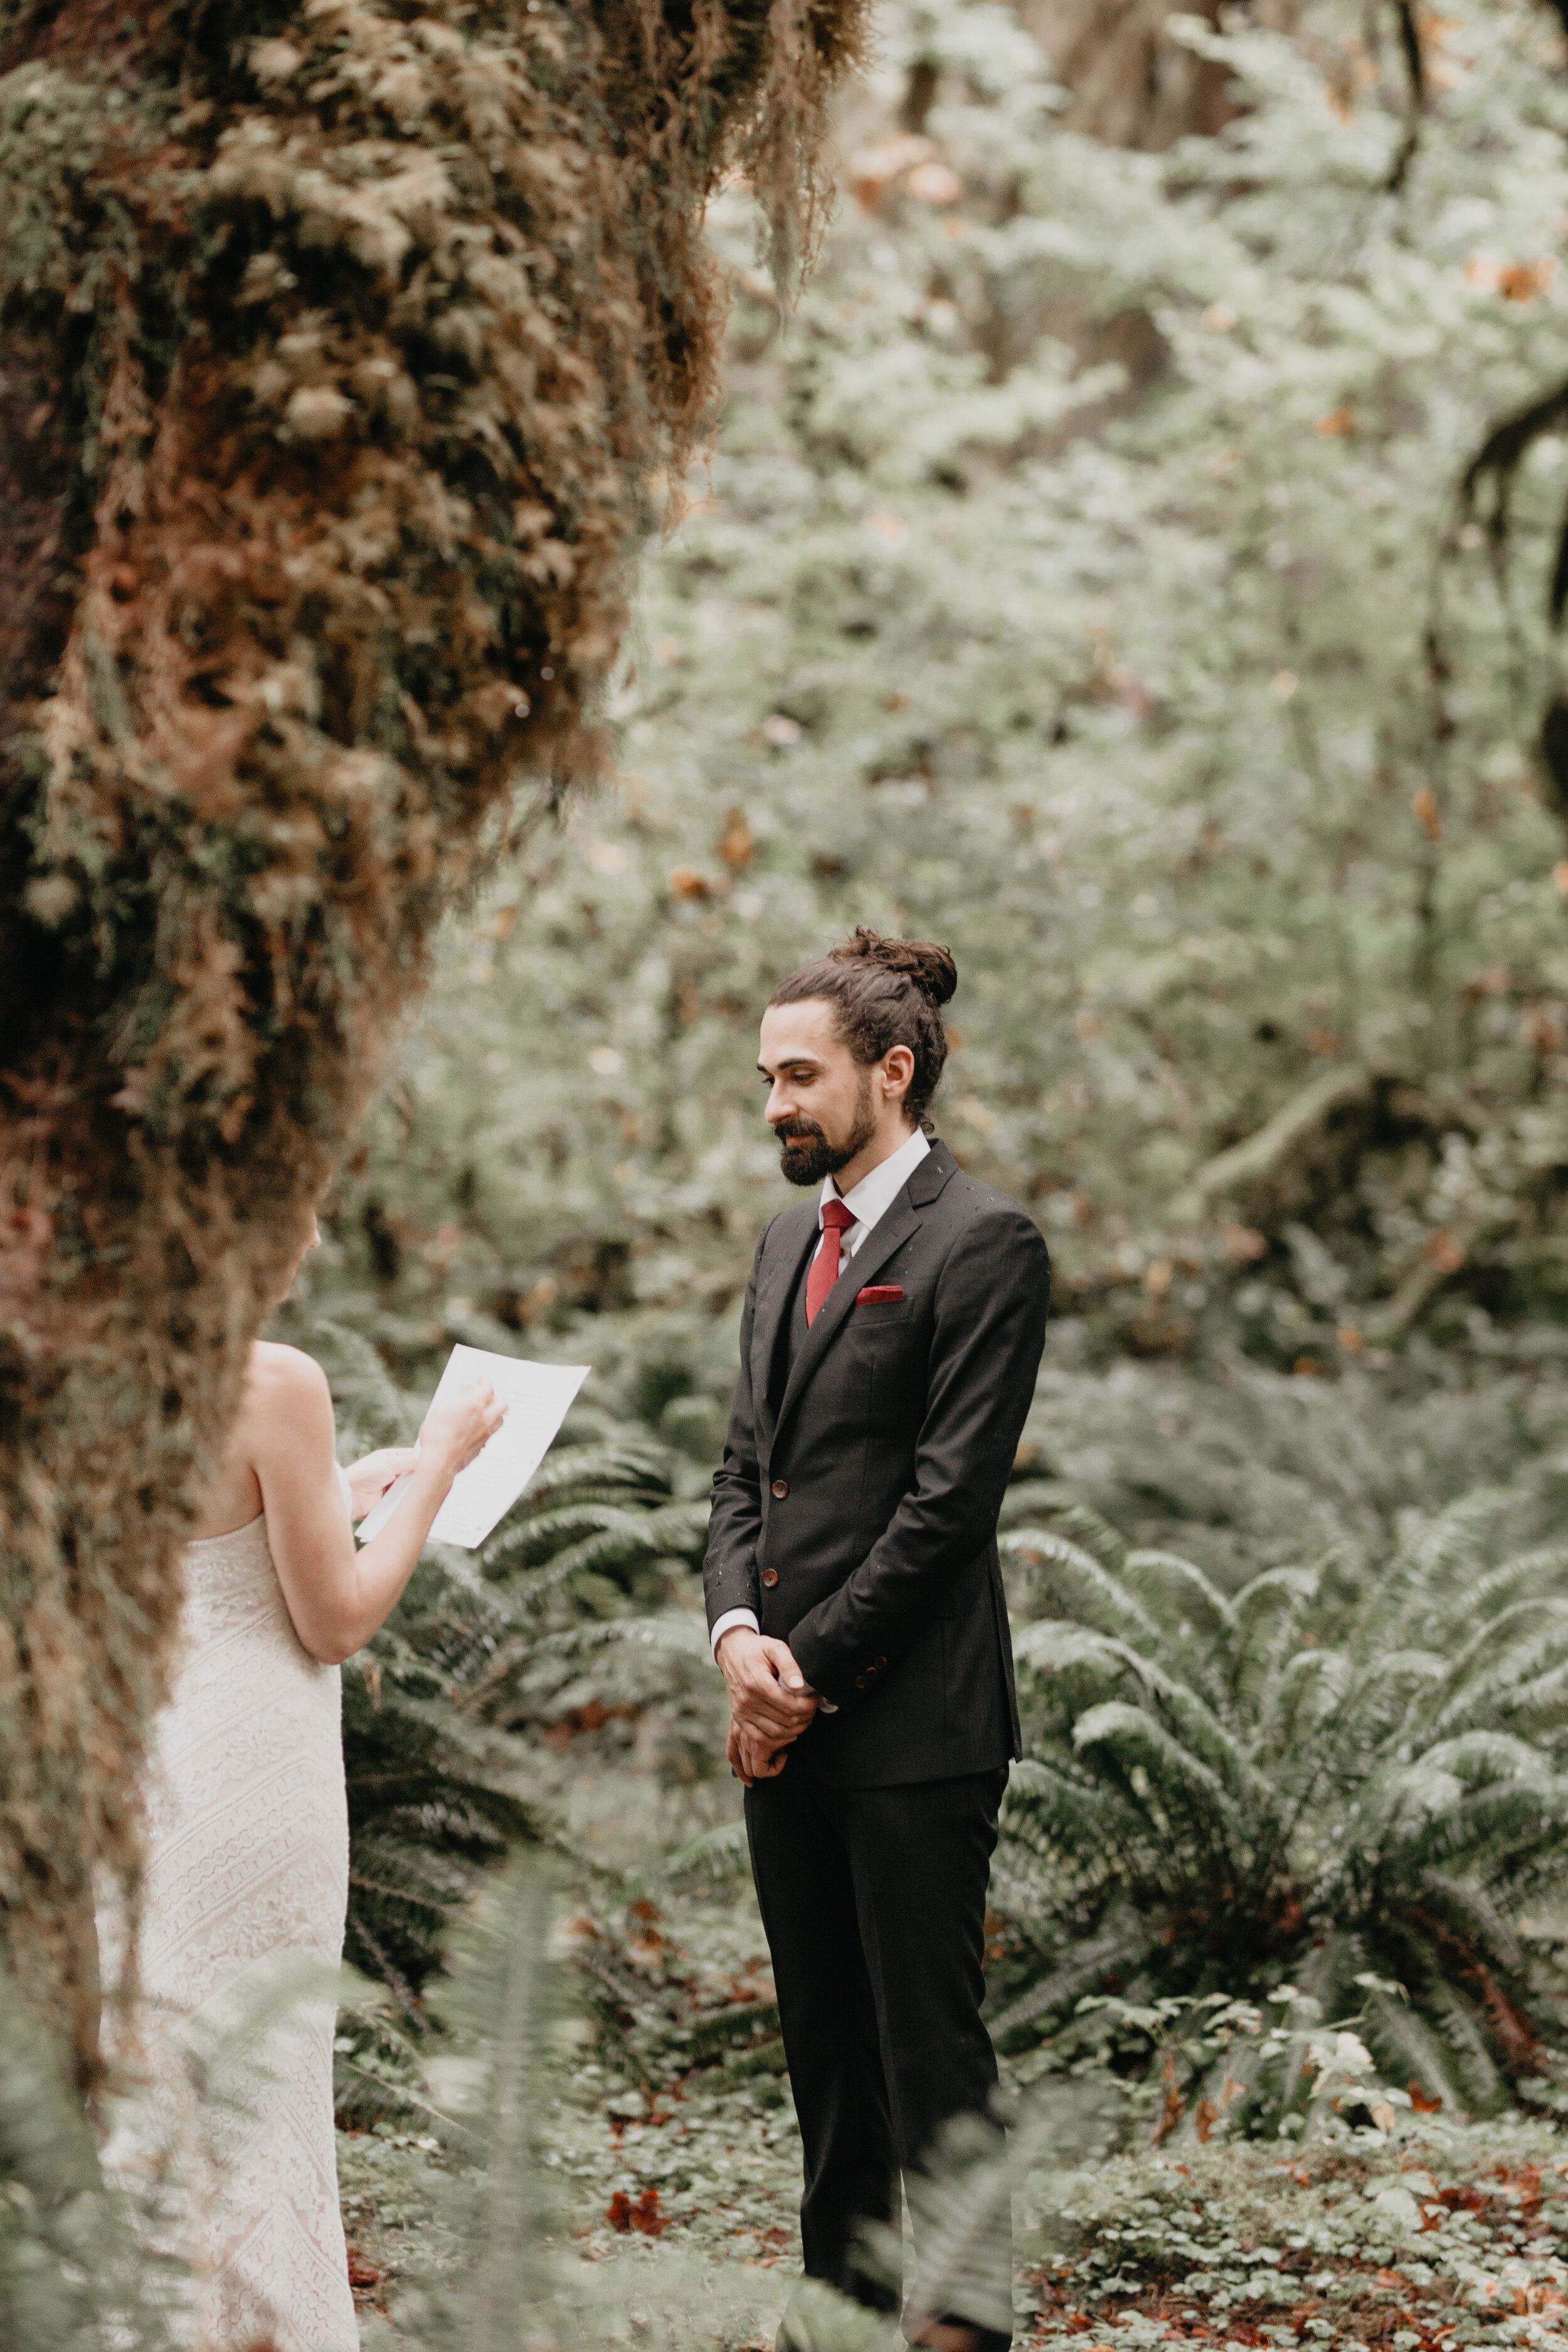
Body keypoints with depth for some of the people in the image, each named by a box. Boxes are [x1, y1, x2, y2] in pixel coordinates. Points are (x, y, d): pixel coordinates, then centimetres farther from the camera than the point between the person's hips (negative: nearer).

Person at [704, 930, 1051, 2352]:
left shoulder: (982, 1245, -9)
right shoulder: (791, 1243, 17)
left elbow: (949, 1497, -14)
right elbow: (748, 1463, 15)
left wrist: (814, 1671, -13)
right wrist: (738, 1630, -3)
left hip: (912, 1717, -8)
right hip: (787, 1713, 8)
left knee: (932, 2045, -3)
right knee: (826, 2045, 14)